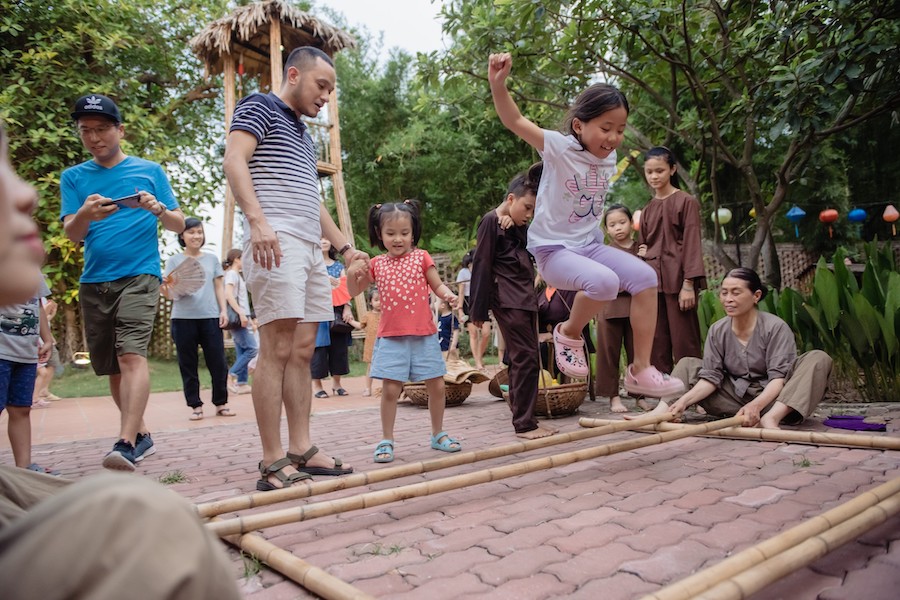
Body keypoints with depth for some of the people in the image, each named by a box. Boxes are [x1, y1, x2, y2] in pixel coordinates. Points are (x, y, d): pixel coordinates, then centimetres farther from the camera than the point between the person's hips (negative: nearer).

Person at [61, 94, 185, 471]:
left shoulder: (150, 171, 8)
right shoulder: (74, 177, 12)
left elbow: (180, 225, 8)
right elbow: (71, 234, 2)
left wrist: (157, 208, -14)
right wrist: (85, 214, -20)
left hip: (138, 275, -4)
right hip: (93, 282, 4)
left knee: (132, 355, -20)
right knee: (111, 367, 9)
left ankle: (126, 444, -25)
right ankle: (141, 433, 24)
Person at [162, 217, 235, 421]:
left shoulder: (212, 259, 12)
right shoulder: (174, 261, 6)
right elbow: (170, 294, 2)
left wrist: (223, 310, 2)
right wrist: (164, 287, -20)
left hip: (210, 317, 1)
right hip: (183, 319, -1)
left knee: (218, 363, 1)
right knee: (188, 365, 4)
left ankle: (221, 403, 12)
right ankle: (195, 406, 12)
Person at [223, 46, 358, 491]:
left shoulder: (303, 135, 29)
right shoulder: (260, 107, 5)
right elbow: (234, 161, -11)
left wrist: (345, 246, 23)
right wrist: (258, 220, -26)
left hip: (309, 247, 9)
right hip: (275, 242, -9)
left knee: (303, 350, 5)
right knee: (277, 348, -12)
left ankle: (301, 450, 10)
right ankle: (273, 462, -7)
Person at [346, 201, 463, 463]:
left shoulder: (421, 257, 3)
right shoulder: (377, 264, 8)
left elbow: (438, 285, 5)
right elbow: (354, 291, 16)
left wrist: (449, 295, -16)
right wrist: (351, 273, -4)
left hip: (424, 335, 0)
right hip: (391, 337, 0)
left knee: (436, 385, 6)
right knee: (390, 389, -4)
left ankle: (438, 434, 25)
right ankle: (386, 440, 12)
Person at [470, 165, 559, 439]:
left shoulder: (519, 226, 18)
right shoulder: (490, 221, -6)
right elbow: (482, 267, -10)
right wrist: (479, 310, -12)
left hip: (526, 298, 9)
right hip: (507, 301, -8)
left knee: (521, 360, 11)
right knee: (526, 358, -9)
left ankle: (526, 419, 18)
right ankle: (524, 424, -2)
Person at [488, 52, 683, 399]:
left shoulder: (610, 158, 6)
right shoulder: (559, 148, -13)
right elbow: (514, 121, -24)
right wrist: (498, 83, -38)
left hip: (590, 245, 7)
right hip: (553, 249, -7)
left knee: (645, 277, -13)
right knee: (605, 281, -33)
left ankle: (640, 370, -5)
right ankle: (569, 333, -1)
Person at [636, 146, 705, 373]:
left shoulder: (686, 202, 0)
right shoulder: (647, 210, 16)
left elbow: (692, 243, -7)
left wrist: (689, 284, -14)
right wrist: (641, 253, 0)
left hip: (677, 280, -5)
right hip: (652, 282, 5)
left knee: (684, 343, -3)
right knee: (656, 345, 5)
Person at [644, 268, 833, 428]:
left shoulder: (775, 327, -13)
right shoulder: (717, 331, -1)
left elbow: (778, 376, -20)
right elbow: (711, 376, -5)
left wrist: (756, 405, -39)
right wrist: (684, 400, -23)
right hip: (735, 398, 4)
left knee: (819, 359, -26)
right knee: (687, 364, -2)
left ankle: (771, 418, -44)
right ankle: (661, 411, -22)